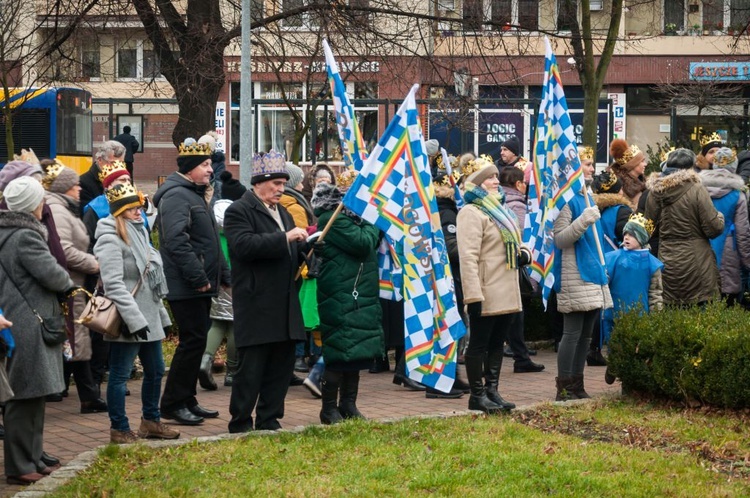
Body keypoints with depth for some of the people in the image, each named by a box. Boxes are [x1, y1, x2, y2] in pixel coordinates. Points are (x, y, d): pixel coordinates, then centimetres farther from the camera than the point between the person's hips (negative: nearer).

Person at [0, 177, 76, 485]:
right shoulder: (25, 236, -16)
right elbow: (51, 273, -18)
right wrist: (68, 283, 3)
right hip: (28, 328, -10)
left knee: (31, 397, 16)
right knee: (25, 398, -5)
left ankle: (32, 460, 23)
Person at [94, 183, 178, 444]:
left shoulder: (139, 232, 15)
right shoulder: (111, 239, -14)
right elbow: (113, 284, -22)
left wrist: (161, 313, 20)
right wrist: (135, 319, -25)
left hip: (149, 317, 10)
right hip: (127, 321, -10)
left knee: (155, 371, 16)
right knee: (120, 375, -2)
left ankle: (151, 421, 29)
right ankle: (119, 429, 5)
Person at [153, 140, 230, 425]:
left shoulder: (196, 195, 20)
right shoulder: (176, 196, -14)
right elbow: (177, 240, -26)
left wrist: (223, 274, 20)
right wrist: (198, 277, -26)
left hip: (199, 287, 10)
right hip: (185, 287, -10)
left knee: (195, 342, 13)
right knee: (193, 341, -9)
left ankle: (187, 401, 20)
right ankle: (173, 404, -3)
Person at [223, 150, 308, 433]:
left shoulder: (283, 213, 22)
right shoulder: (239, 211, -6)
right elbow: (245, 245, -22)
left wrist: (305, 245, 7)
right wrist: (284, 238, -24)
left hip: (285, 307, 8)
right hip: (256, 307, -8)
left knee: (281, 367, 9)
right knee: (250, 368, -4)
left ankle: (269, 420, 18)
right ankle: (240, 425, 3)